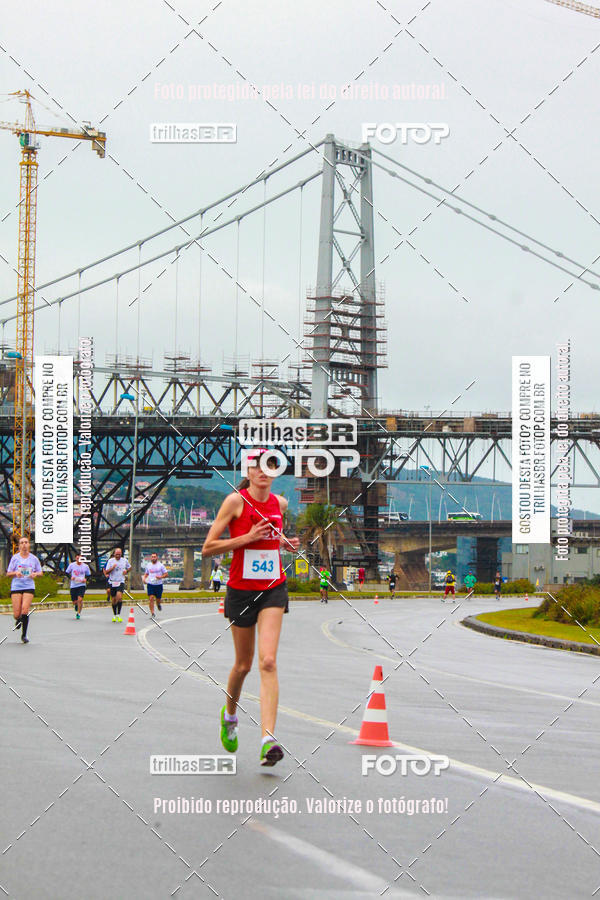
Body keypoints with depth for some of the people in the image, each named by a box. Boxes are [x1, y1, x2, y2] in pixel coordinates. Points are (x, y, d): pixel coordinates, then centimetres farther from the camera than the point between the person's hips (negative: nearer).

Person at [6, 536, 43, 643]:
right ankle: (18, 620, 34)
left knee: (25, 609, -19)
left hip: (29, 587, 0)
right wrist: (15, 573, -14)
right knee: (17, 614, -6)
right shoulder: (15, 558, 4)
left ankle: (24, 635, -6)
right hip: (16, 586, 0)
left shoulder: (33, 558, 7)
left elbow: (40, 572, 16)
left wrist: (35, 574, -7)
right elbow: (8, 573, 7)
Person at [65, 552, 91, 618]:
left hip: (82, 585, -1)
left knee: (80, 599, -18)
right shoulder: (71, 565, 0)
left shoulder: (85, 566, 3)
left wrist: (85, 579, -6)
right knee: (74, 602, 4)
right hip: (73, 585, 1)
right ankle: (76, 605, 42)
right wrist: (71, 577, -11)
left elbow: (88, 575, 14)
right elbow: (66, 573, 7)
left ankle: (78, 613, -1)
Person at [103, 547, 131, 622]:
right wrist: (112, 568, -18)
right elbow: (106, 572, -1)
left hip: (121, 582, -1)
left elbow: (129, 567, 24)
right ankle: (114, 615, 23)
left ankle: (118, 615, -17)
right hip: (112, 582, 1)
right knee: (113, 599, 6)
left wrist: (126, 571, 2)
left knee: (119, 597, -22)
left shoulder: (124, 560, 5)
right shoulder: (110, 561, 1)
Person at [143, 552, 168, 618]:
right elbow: (146, 574, 21)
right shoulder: (148, 565, 8)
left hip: (158, 584, -1)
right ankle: (152, 613, -10)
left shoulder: (160, 565, -1)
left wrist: (160, 577, -18)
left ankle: (158, 604, 46)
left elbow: (166, 574, 1)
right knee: (151, 598, -13)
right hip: (150, 584, 1)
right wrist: (144, 578, 1)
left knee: (158, 599, 7)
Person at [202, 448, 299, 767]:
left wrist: (284, 542, 5)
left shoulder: (279, 503, 4)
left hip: (273, 590, 2)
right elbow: (208, 548, -10)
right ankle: (230, 714, 43)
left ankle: (268, 740, -21)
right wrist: (247, 537, -20)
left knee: (268, 662, -14)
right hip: (241, 590, -2)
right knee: (243, 664, 11)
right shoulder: (235, 501, -10)